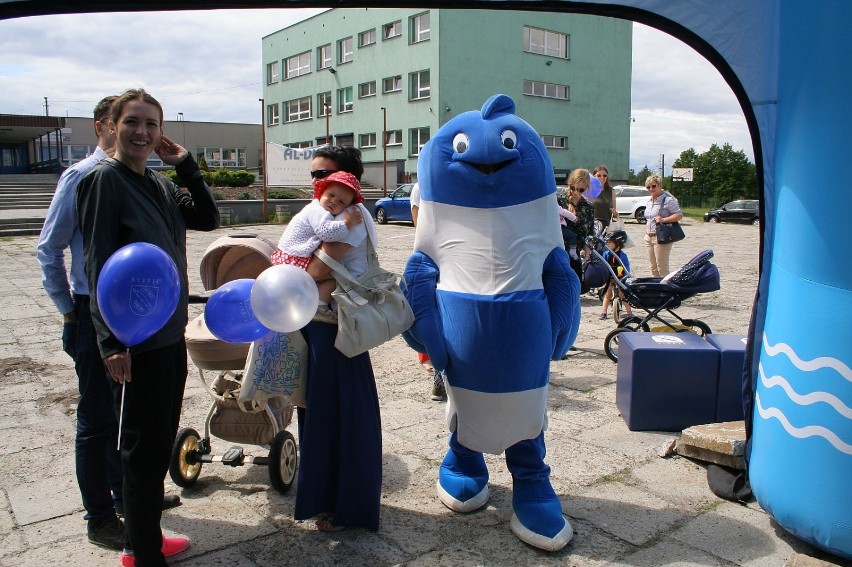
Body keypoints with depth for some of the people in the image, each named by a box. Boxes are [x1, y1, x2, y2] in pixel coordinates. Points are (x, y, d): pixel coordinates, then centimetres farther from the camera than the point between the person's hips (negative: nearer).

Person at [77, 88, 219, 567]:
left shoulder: (160, 184, 12)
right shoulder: (104, 180, -11)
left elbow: (208, 219, 11)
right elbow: (99, 265, -16)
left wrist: (186, 165, 1)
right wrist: (111, 341, -20)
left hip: (171, 334, 8)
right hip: (136, 342, -8)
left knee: (160, 443, 17)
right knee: (144, 449, 3)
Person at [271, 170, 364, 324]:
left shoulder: (316, 209, 16)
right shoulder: (318, 211, -18)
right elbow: (327, 232, -34)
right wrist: (349, 223, -27)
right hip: (296, 261, -11)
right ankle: (318, 307, -17)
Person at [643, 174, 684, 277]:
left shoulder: (668, 199, -10)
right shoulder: (651, 200, 17)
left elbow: (679, 215, -15)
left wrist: (663, 220, -23)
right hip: (649, 237, 9)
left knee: (662, 269, -7)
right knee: (653, 268, 12)